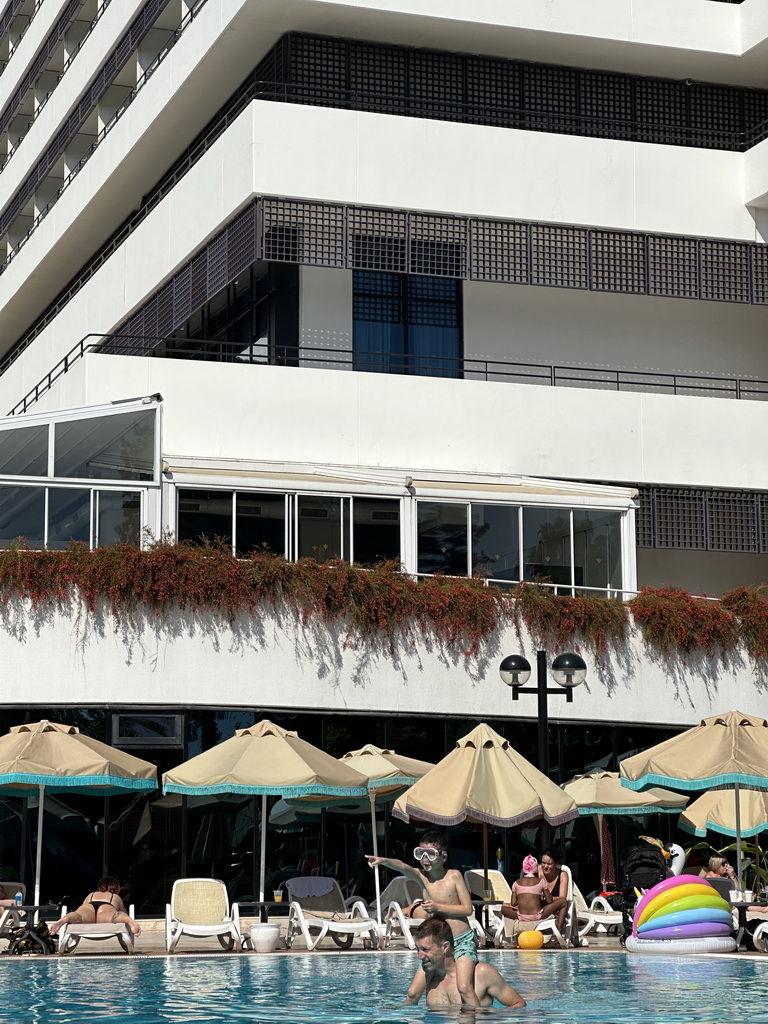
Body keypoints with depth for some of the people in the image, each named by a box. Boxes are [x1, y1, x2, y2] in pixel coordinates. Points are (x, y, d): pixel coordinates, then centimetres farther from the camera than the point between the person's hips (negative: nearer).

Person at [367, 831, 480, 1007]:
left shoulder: (454, 876, -7)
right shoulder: (421, 876, -1)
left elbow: (467, 908, -8)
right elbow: (402, 867, -24)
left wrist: (439, 907, -17)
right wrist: (384, 861, -44)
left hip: (463, 941, -4)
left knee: (464, 987, -22)